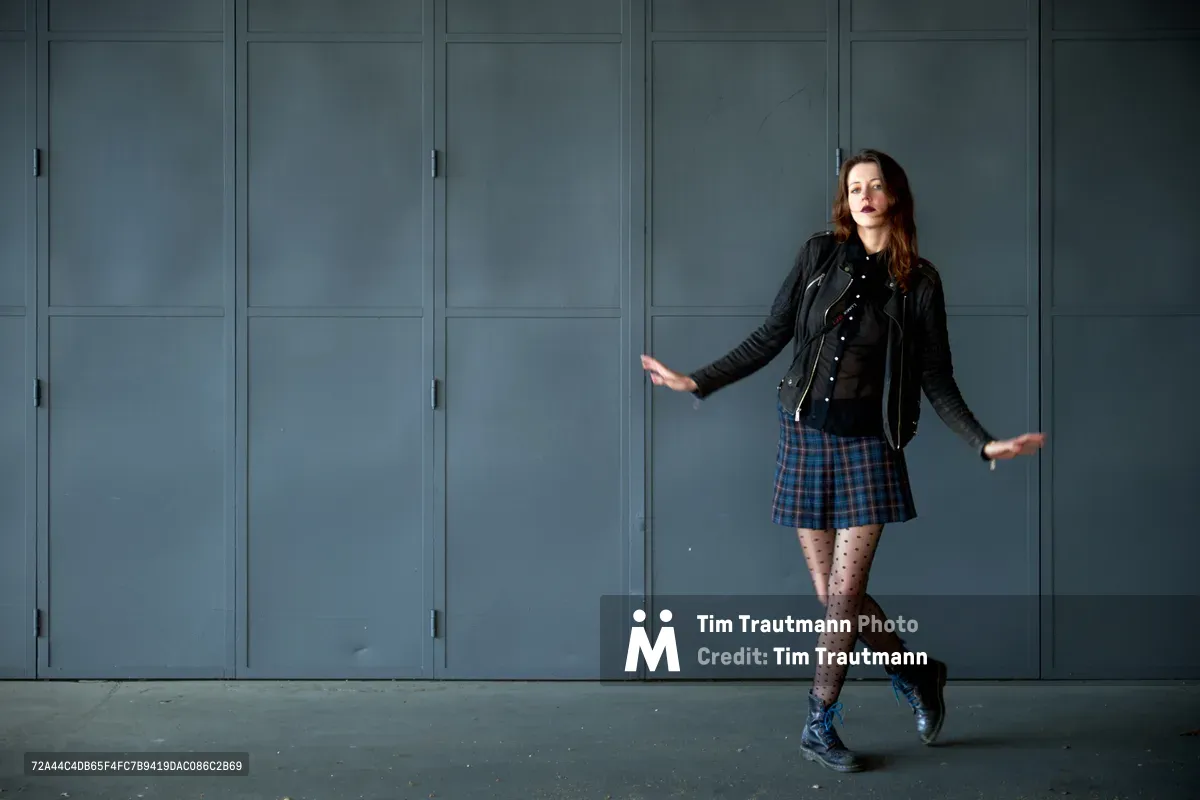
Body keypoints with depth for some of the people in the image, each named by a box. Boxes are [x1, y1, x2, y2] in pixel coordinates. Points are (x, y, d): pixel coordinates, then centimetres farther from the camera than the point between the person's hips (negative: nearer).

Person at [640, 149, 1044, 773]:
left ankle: (819, 727, 12)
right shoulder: (820, 255, 3)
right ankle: (916, 675, 27)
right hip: (805, 436, 2)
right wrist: (698, 382, 1)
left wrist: (984, 443, -8)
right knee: (832, 595, 4)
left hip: (868, 445, -1)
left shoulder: (919, 282, 1)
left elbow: (938, 381, 3)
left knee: (844, 594, -5)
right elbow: (770, 338, 5)